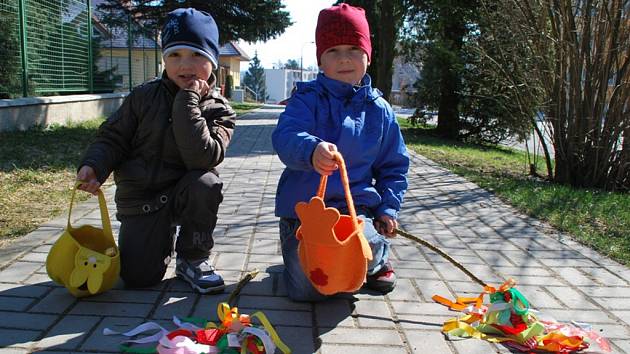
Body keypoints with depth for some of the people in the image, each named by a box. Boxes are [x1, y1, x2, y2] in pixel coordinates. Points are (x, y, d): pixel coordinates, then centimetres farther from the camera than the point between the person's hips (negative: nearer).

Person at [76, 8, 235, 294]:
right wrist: (93, 166, -19)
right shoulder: (144, 97, -3)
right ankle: (164, 235, 25)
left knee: (205, 183, -35)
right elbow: (112, 138, 1)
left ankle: (193, 258, -10)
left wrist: (187, 102, -27)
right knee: (138, 277, -12)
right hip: (141, 198, 1)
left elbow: (202, 158, -26)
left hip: (184, 194, -1)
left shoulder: (219, 111, -9)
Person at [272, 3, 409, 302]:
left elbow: (394, 166, 15)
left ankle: (378, 257, 11)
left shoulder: (379, 110, 5)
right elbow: (285, 136, -26)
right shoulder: (308, 99, -5)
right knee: (306, 288, -12)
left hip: (356, 206, 2)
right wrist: (312, 149, -48)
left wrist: (388, 209, 2)